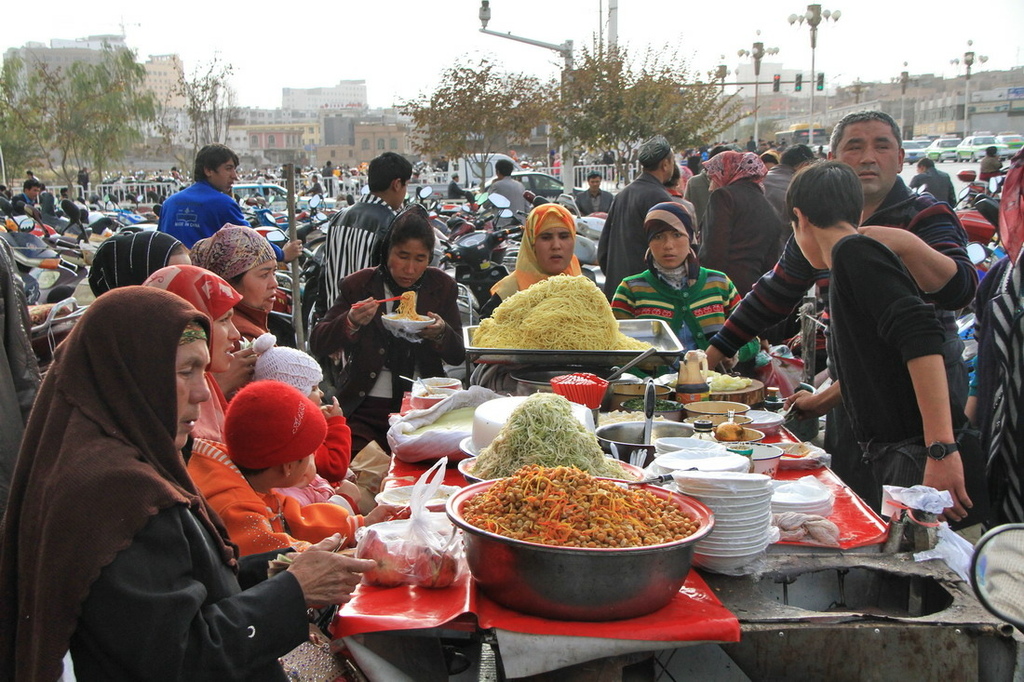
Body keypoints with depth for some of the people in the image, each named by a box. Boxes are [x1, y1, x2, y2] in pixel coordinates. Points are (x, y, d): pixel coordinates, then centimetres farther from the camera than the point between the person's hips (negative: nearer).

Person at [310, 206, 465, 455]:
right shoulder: (359, 284, 1)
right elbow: (317, 346, -3)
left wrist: (441, 334, -14)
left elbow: (458, 356, 8)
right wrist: (351, 322, -22)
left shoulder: (442, 286, 7)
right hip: (366, 408, -1)